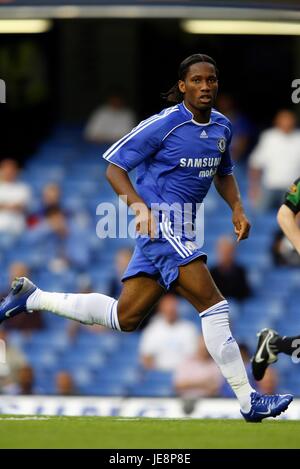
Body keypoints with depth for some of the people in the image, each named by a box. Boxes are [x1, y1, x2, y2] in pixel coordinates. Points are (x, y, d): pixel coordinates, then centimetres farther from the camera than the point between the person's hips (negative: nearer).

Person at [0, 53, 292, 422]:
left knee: (124, 318, 12)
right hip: (160, 222, -9)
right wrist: (139, 205, -23)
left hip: (180, 228, 9)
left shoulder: (221, 126, 10)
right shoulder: (165, 124, -12)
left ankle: (33, 297, 25)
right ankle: (248, 401, -16)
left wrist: (236, 208, 9)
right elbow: (114, 166, -8)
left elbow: (223, 173, 27)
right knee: (213, 305, -17)